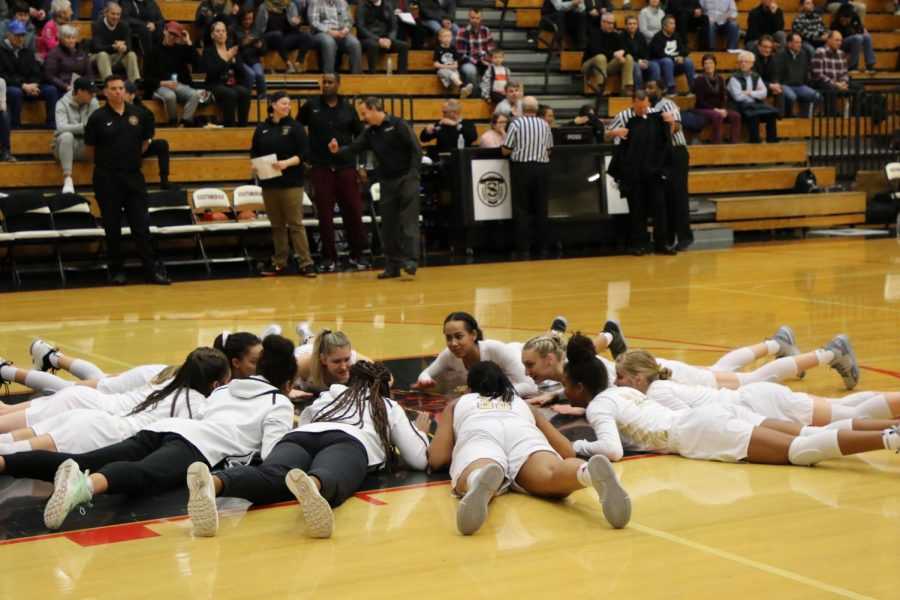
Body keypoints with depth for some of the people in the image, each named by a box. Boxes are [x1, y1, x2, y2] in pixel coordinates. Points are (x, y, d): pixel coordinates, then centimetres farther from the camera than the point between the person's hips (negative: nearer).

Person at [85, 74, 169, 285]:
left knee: (141, 225, 1)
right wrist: (109, 160, 7)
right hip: (107, 179, -2)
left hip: (134, 176, 2)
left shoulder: (137, 114, 3)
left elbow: (146, 140, 17)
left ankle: (152, 270, 2)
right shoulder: (98, 117, -5)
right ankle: (116, 271, 14)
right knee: (112, 228, 5)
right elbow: (90, 145, 3)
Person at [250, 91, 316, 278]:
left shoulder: (295, 127, 0)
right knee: (277, 225, 10)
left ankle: (306, 263, -3)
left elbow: (304, 152, -5)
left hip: (291, 182, -3)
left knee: (295, 224, -5)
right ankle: (279, 263, 17)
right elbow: (254, 152, 13)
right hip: (269, 182, 3)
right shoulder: (262, 129, 9)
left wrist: (287, 163, -19)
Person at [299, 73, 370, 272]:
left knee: (353, 211, 1)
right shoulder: (311, 106, 3)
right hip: (320, 168, -1)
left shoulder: (348, 108, 5)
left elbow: (360, 135, 11)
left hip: (346, 167, 1)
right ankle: (329, 258, 9)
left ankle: (357, 255, 11)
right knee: (324, 214, 2)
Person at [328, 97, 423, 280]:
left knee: (408, 221, -11)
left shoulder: (398, 125, -8)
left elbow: (416, 149, -11)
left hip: (407, 179, -7)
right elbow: (354, 148, 2)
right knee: (388, 225, 6)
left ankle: (410, 261, -16)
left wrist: (412, 174, -16)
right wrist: (338, 151, -17)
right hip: (387, 181, 7)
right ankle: (393, 265, 11)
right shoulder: (369, 132, 11)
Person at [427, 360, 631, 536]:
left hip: (479, 436, -1)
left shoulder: (457, 404, 39)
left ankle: (481, 483, -71)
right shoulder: (522, 403, 43)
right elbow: (567, 451, 34)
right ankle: (589, 472, -65)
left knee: (474, 483, -34)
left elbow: (436, 458, 24)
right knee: (552, 477, -30)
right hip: (524, 435, 1)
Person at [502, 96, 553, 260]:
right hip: (542, 168, 3)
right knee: (541, 209, 10)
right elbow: (549, 150, 8)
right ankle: (543, 248, 12)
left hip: (521, 168, -3)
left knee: (522, 210, 2)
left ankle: (524, 250, -1)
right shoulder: (545, 125, 2)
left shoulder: (516, 123, -8)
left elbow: (505, 150, -8)